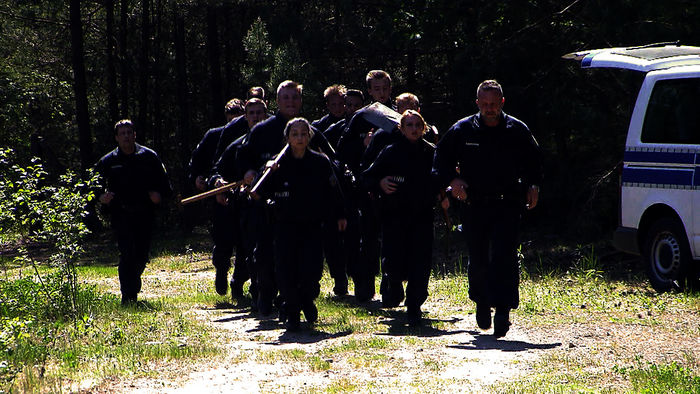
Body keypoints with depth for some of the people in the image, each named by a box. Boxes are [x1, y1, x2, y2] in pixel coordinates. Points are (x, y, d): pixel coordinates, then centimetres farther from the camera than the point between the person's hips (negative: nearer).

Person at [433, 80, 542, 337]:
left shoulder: (517, 130, 3)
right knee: (478, 259, 7)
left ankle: (502, 310, -13)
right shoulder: (462, 130, 3)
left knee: (504, 257, -13)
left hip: (507, 205, -1)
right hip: (474, 205, 1)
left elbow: (533, 160, 17)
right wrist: (452, 180, -6)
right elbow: (441, 159, 11)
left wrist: (533, 186, 2)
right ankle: (482, 304, 29)